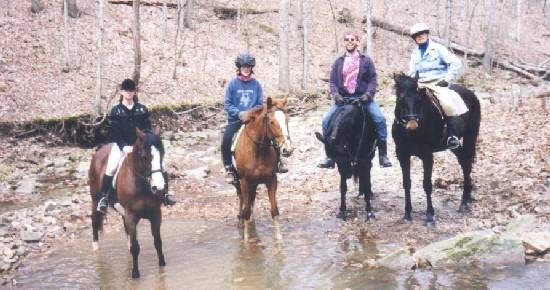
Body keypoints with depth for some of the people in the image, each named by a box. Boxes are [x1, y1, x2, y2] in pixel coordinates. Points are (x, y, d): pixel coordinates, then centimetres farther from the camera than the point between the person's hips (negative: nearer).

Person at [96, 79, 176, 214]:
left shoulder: (142, 110, 5)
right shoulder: (116, 111, 0)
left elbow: (147, 129, 4)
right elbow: (114, 132, -5)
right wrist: (124, 146, -17)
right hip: (121, 145, -2)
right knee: (111, 168, -25)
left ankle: (164, 194, 3)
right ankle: (104, 197, -12)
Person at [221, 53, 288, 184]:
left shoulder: (256, 84, 2)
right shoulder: (233, 84, -3)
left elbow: (260, 104, 5)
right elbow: (227, 104, -4)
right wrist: (239, 113, -18)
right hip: (235, 119, -2)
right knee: (225, 142, -23)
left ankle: (277, 161, 9)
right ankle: (229, 168, -3)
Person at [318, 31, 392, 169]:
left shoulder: (366, 60, 8)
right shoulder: (338, 62, 12)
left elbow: (372, 79, 4)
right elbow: (332, 81, 9)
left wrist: (368, 93, -13)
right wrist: (335, 95, -9)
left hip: (363, 98, -2)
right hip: (343, 99, 2)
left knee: (380, 119, -22)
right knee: (326, 120, -15)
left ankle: (383, 155, -11)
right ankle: (330, 156, -3)